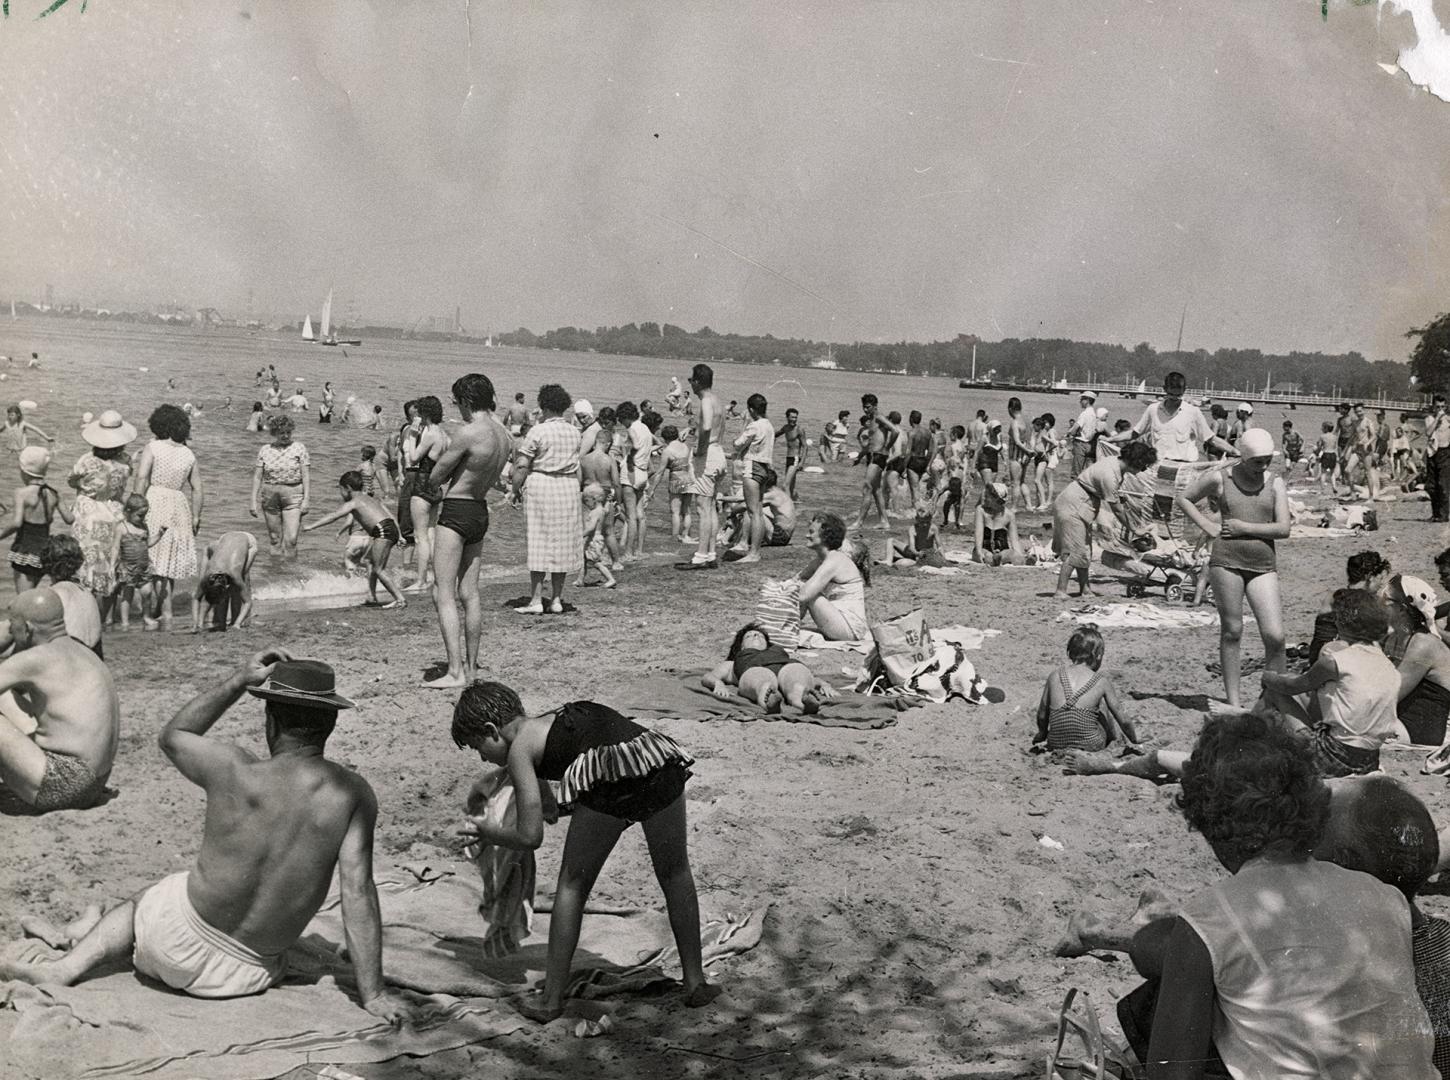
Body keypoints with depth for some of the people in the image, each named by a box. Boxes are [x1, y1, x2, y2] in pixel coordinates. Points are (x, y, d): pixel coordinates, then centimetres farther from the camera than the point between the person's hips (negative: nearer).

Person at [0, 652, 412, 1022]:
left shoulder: (234, 772, -19)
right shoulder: (353, 794, -19)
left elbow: (171, 737, 2)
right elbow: (358, 893, -20)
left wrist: (238, 681, -3)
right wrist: (372, 994, -15)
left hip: (182, 947, -2)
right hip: (255, 973, 2)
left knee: (142, 900, 33)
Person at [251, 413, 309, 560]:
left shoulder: (299, 448, 0)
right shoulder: (264, 450, 5)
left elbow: (306, 476, -1)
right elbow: (257, 477, 7)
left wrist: (306, 499, -8)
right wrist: (254, 501, 1)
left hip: (293, 495, -2)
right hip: (270, 496, 2)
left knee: (291, 538, -12)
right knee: (274, 538, 9)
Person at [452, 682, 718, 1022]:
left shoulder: (519, 749, 16)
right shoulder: (562, 717, 34)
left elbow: (530, 837, 13)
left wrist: (488, 832, 31)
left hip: (608, 779, -6)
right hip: (660, 762, 6)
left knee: (573, 885, 15)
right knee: (675, 874, 25)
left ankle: (552, 999, 21)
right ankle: (695, 982, 29)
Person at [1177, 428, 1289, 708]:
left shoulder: (1275, 483, 6)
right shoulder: (1219, 480, 2)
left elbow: (1284, 529, -2)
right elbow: (1184, 499, 13)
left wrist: (1244, 528, -10)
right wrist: (1209, 527, 1)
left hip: (1263, 566, 2)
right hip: (1226, 561, -2)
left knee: (1275, 635, -7)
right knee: (1231, 632, 3)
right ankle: (1233, 701, 9)